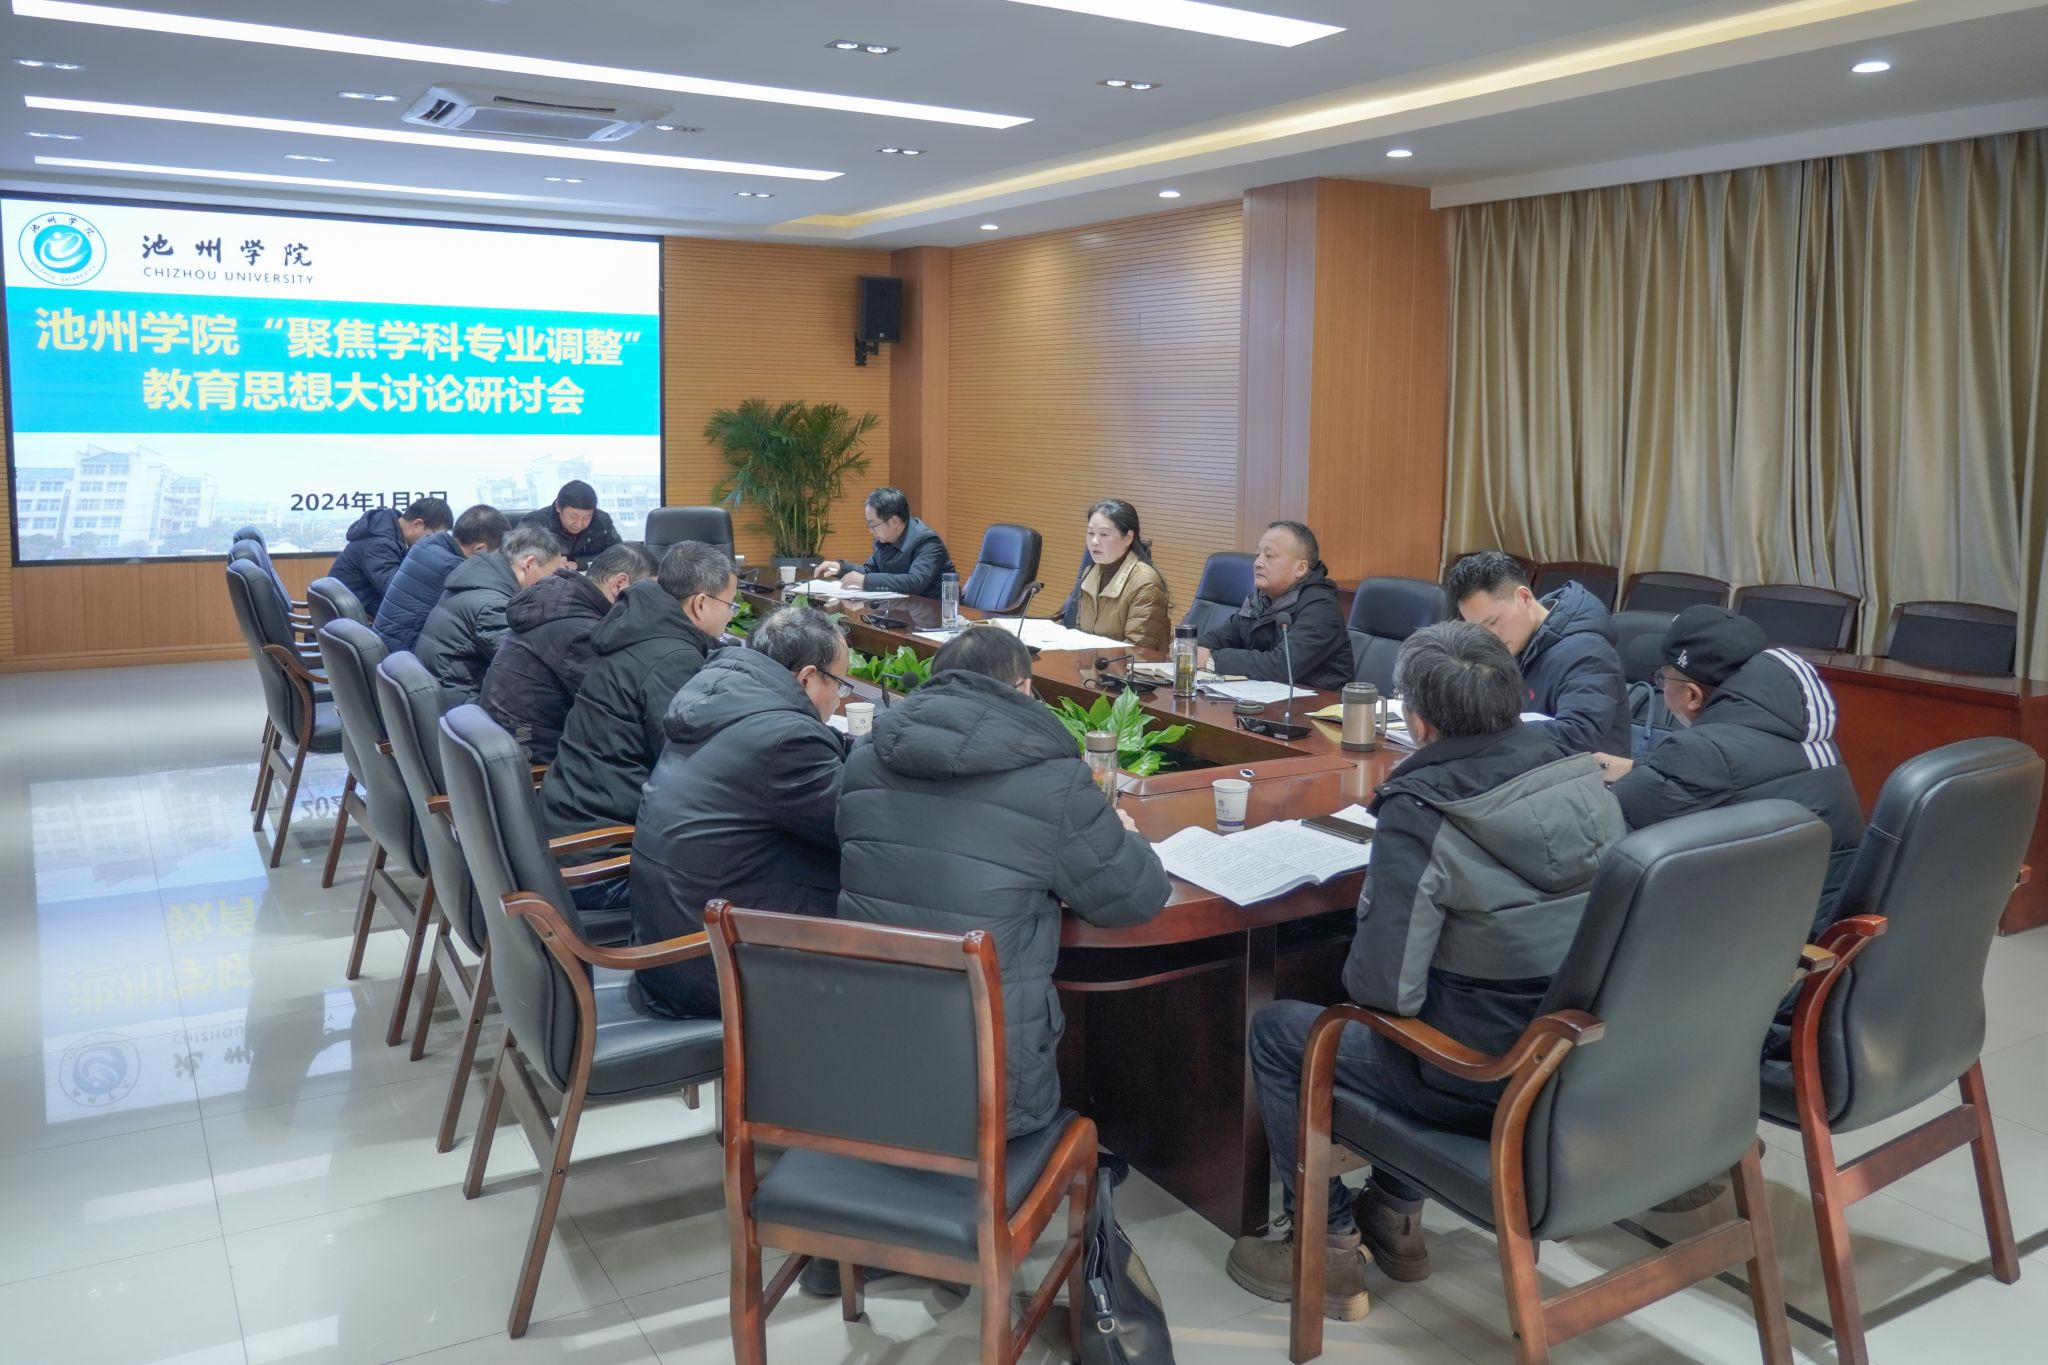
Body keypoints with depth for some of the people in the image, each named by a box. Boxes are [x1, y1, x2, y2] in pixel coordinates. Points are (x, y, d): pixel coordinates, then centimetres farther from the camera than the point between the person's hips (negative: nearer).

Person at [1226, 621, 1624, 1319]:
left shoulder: (1418, 818, -25)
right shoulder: (1584, 777, -5)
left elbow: (1384, 987, -24)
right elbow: (1561, 918, 9)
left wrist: (1355, 968, 0)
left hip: (1488, 1084, -7)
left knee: (1276, 1030, 12)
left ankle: (1328, 1253, 21)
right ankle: (1395, 1217, 38)